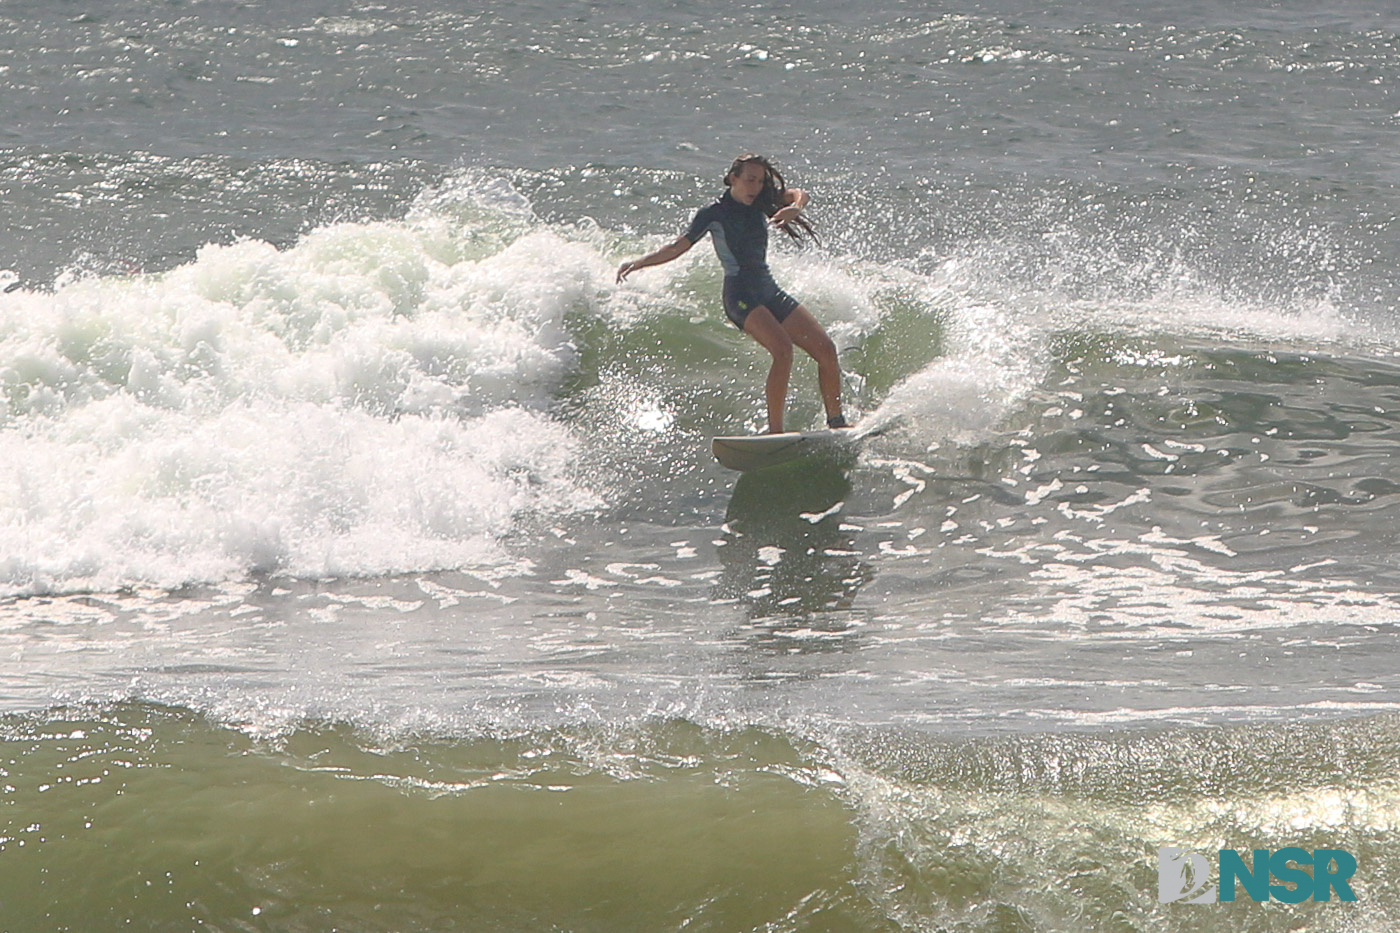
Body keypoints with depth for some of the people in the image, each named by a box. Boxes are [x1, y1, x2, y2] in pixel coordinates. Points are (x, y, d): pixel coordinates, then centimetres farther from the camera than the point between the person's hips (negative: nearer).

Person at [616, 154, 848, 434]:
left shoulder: (760, 203, 12)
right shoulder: (714, 213, -3)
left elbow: (799, 195, 4)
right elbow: (677, 248, -2)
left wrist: (794, 207, -20)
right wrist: (639, 263, -15)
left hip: (770, 291, 7)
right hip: (740, 294, -7)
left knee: (826, 350, 0)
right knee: (782, 349, -29)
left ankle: (836, 422, 12)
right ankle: (775, 431, -30)